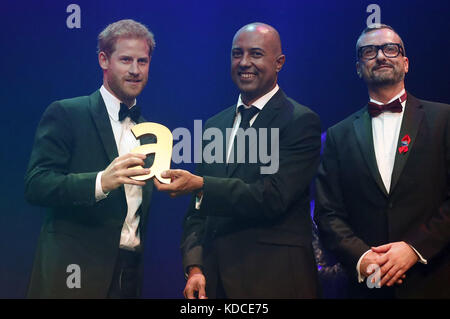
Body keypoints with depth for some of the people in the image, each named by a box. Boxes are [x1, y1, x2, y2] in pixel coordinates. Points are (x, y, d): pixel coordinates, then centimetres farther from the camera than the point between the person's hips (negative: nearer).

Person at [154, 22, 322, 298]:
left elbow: (273, 198, -17)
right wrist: (195, 267, -1)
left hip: (274, 278, -5)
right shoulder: (214, 125, 11)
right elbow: (198, 208, 12)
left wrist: (200, 185, -23)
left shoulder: (301, 121, -7)